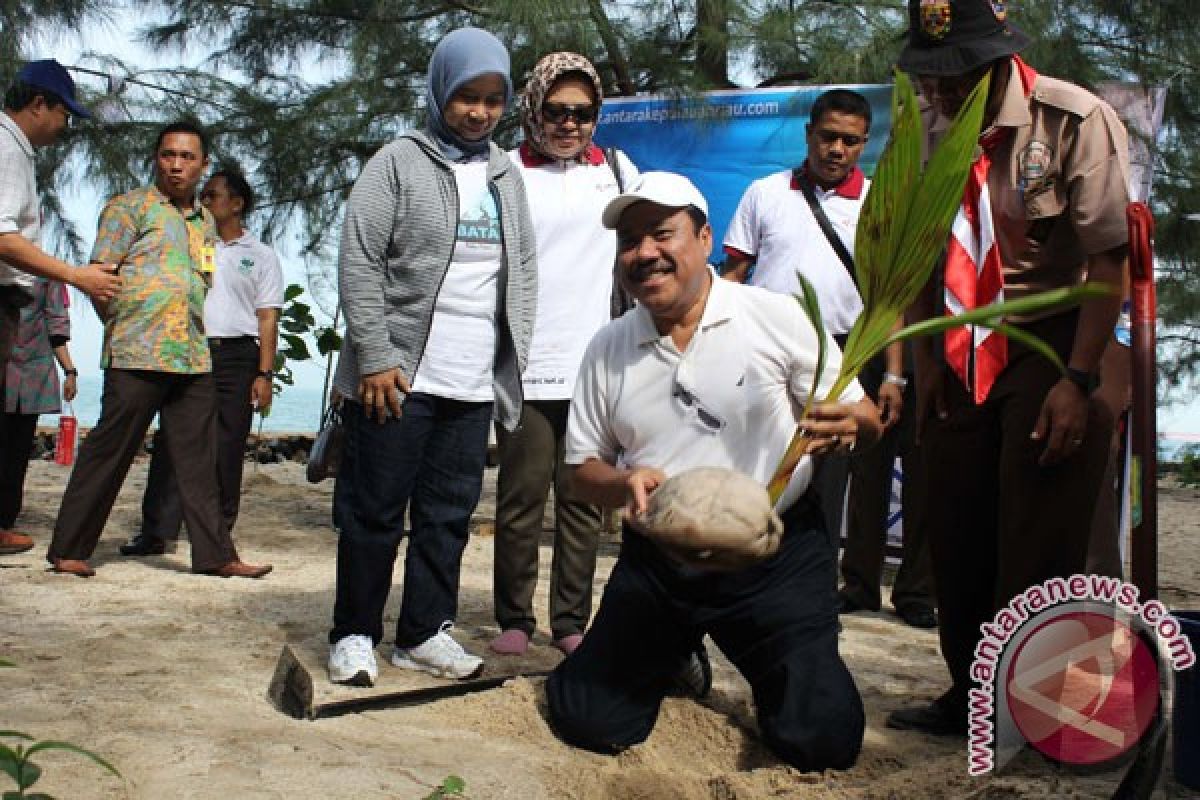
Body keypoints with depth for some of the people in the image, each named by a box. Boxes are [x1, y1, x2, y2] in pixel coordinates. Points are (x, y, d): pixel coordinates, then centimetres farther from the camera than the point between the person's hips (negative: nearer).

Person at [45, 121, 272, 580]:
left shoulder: (204, 222, 19)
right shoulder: (130, 207, 0)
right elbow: (98, 274, -4)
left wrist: (191, 333, 16)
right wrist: (124, 326, -3)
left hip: (192, 357, 6)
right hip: (137, 355, -6)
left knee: (198, 459, 6)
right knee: (108, 454, -1)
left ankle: (214, 554, 9)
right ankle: (69, 550, 9)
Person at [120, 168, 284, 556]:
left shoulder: (261, 256, 9)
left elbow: (268, 318, 3)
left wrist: (265, 374, -6)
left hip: (236, 356, -2)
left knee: (226, 450, -1)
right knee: (170, 442, -3)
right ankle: (156, 531, -1)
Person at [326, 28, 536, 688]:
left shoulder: (506, 176, 15)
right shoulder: (398, 163, -1)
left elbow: (523, 269, 18)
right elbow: (359, 262, -7)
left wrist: (516, 356, 9)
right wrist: (374, 357, -13)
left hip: (474, 385, 5)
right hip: (397, 378, -5)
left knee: (449, 514, 9)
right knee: (374, 509, 2)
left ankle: (423, 632, 20)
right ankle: (354, 633, 14)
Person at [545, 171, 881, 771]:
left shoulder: (776, 317, -7)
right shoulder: (608, 348, 3)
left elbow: (866, 423, -3)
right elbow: (585, 468, 9)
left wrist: (846, 426, -28)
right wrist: (625, 484, -14)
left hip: (774, 554, -3)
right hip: (655, 560, 3)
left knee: (823, 741, -11)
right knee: (585, 723, 0)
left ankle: (772, 670, 24)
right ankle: (674, 656, 31)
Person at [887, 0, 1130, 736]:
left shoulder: (1076, 121, -12)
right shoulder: (925, 135, 5)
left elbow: (1110, 259, -15)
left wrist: (1078, 381, -19)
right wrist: (925, 361, 9)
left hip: (1052, 349, -5)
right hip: (962, 361, 6)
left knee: (1040, 548, -4)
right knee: (958, 537, 10)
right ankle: (972, 695, 25)